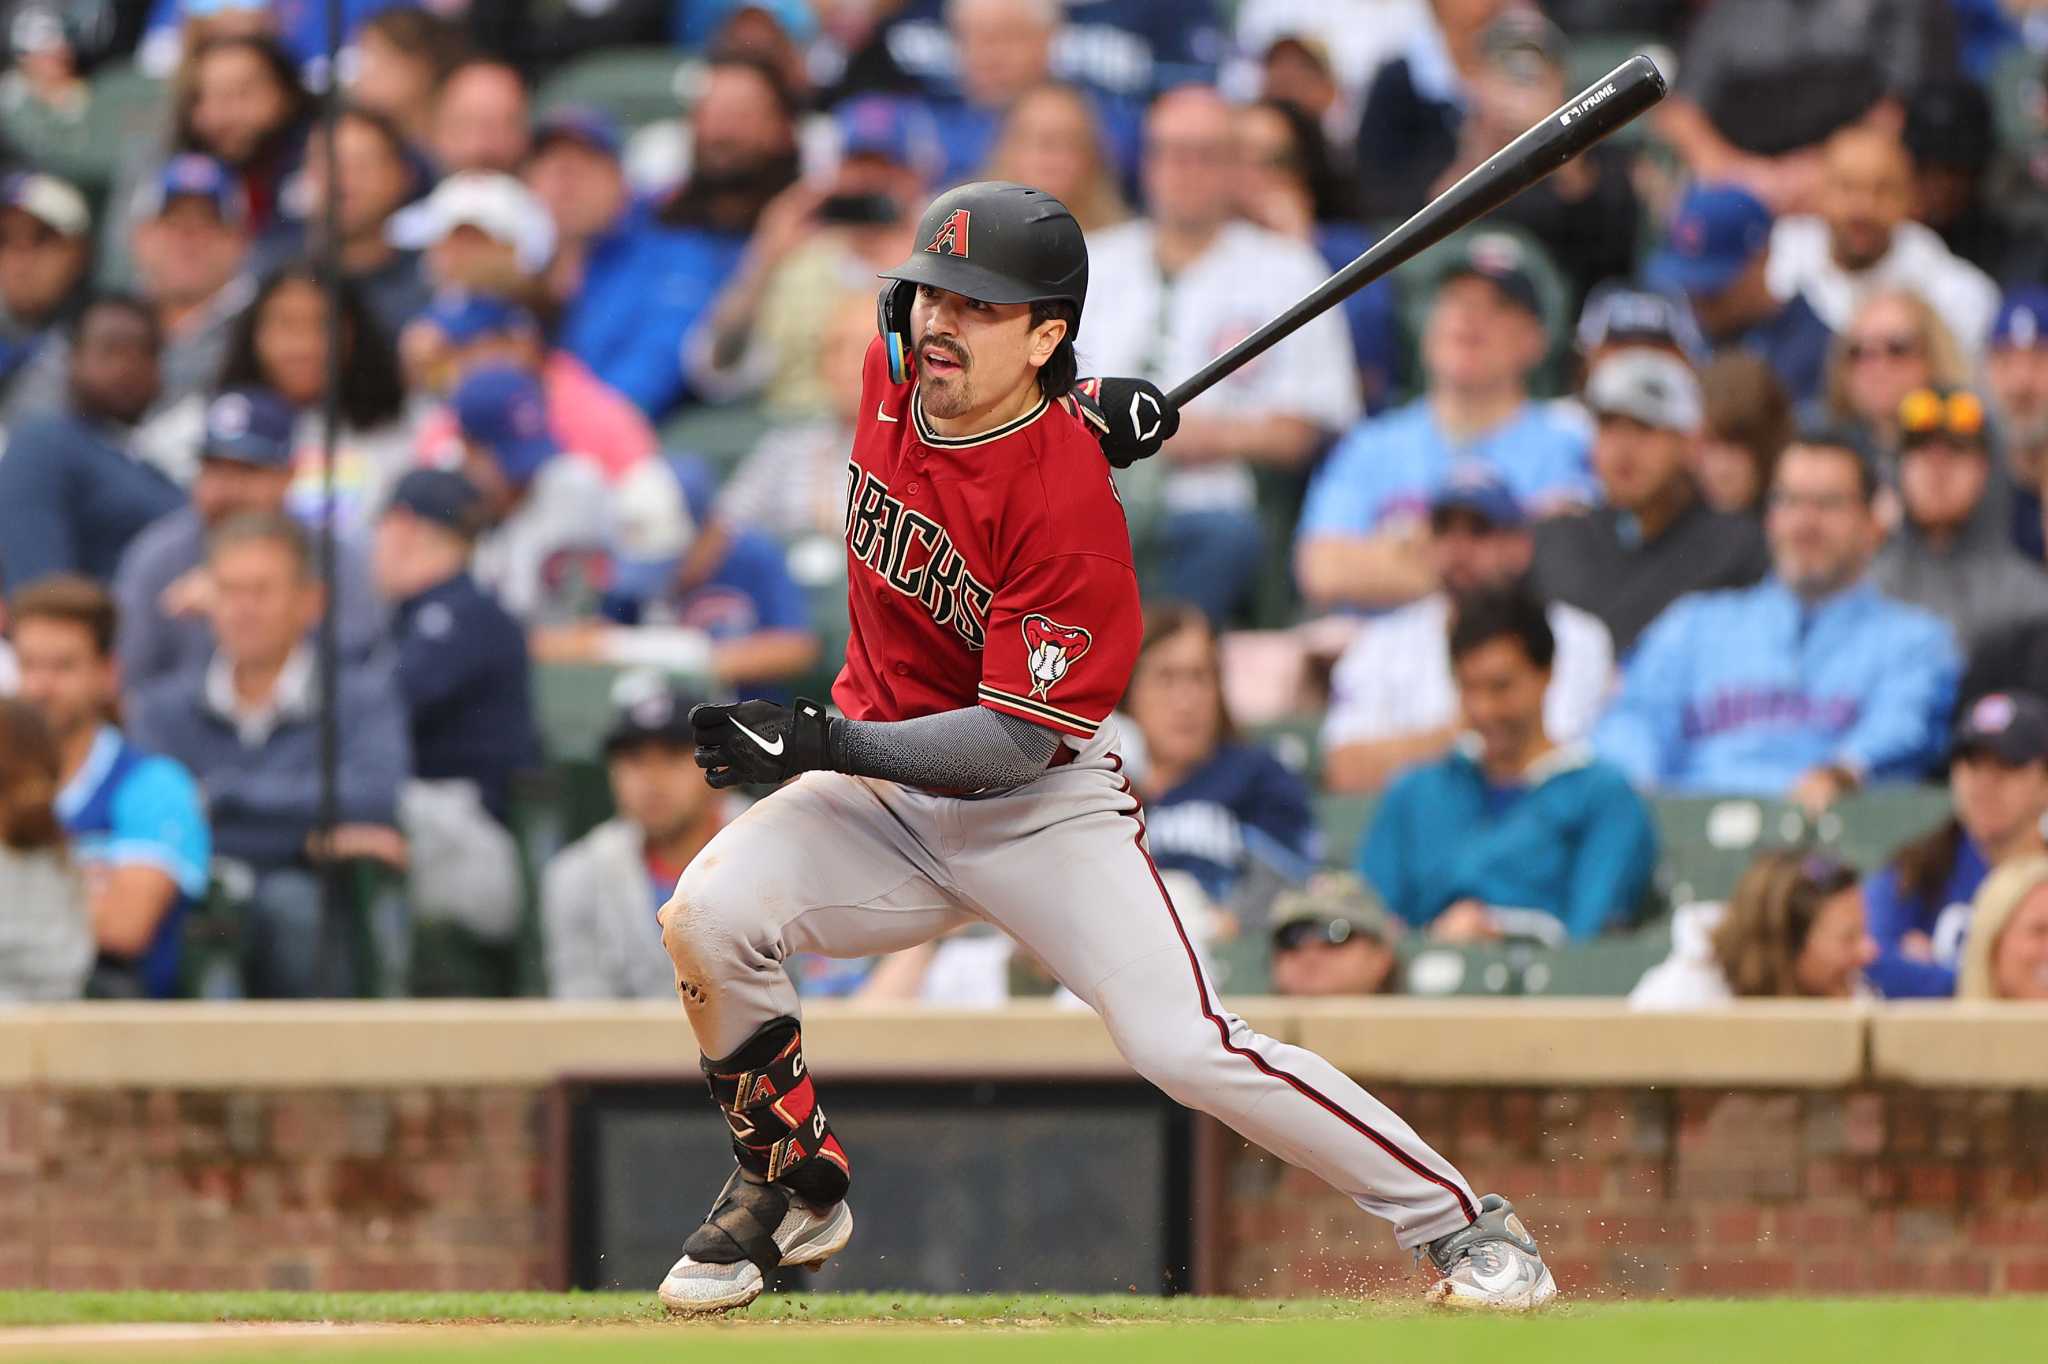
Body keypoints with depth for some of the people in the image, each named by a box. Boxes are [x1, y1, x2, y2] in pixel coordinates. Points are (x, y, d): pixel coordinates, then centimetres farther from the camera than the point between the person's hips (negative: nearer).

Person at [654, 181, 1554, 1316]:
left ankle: (1461, 1223, -2)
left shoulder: (1067, 501, -26)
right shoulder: (892, 376, -7)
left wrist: (825, 744, -35)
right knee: (706, 918, -20)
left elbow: (1016, 742, -26)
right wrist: (1080, 398, 1)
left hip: (1041, 806, -6)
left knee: (1186, 1049, -17)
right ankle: (792, 1191, 3)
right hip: (879, 787, 6)